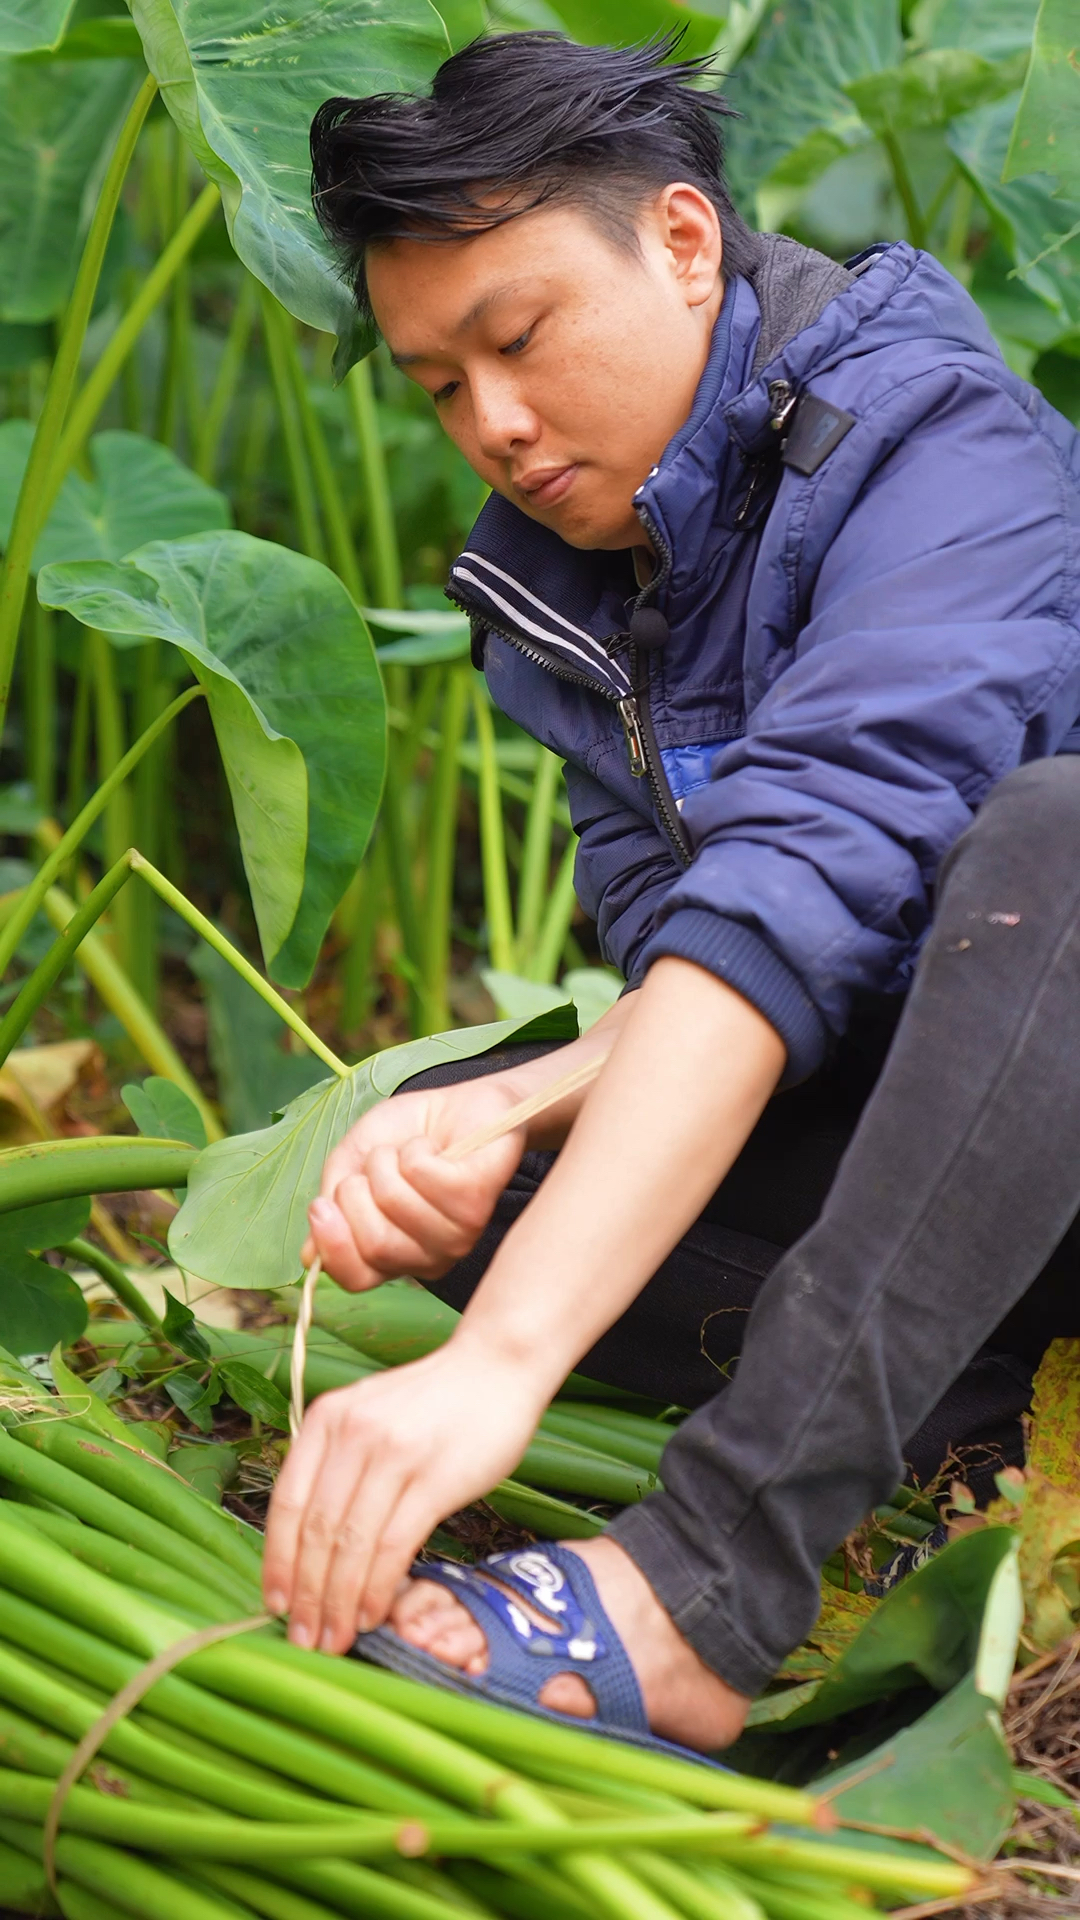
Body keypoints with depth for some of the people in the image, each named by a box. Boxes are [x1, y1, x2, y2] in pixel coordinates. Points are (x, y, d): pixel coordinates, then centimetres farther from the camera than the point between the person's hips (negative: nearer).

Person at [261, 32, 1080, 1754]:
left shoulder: (933, 437, -18)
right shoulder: (552, 586, 6)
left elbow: (798, 881, -34)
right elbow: (675, 967, -1)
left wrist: (503, 1354, -44)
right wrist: (503, 1110, -26)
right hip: (905, 1144, 7)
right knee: (417, 1151, -9)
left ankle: (694, 1596, -44)